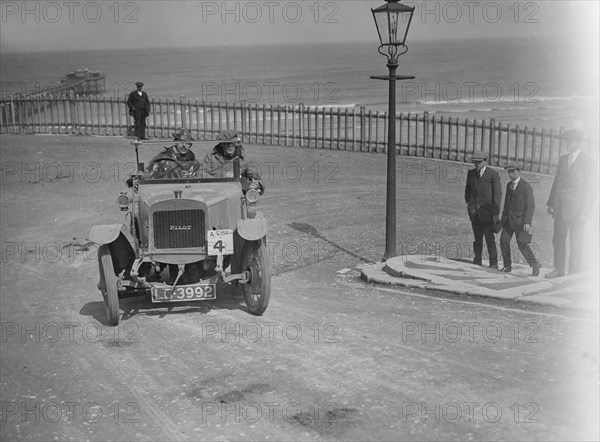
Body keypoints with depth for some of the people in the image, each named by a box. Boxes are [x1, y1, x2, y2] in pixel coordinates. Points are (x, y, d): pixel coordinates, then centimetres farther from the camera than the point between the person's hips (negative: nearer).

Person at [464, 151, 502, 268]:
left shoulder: (493, 174, -4)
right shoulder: (471, 173, 10)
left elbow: (498, 193, -5)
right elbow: (467, 189, 23)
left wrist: (495, 212, -10)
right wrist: (468, 203, 11)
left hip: (487, 210, -4)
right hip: (474, 211, 5)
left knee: (490, 238, -6)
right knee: (477, 238, 8)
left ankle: (494, 264, -1)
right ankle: (477, 261, 13)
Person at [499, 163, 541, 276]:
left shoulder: (526, 186, -10)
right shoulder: (509, 185, 12)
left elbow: (531, 205, -13)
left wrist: (527, 222, -21)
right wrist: (503, 218, 17)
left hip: (521, 219, -6)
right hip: (509, 218, 7)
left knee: (522, 244, -11)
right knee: (504, 240, -2)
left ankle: (535, 265, 5)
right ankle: (507, 266, 8)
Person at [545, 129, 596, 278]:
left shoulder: (587, 162, -4)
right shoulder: (563, 159, 14)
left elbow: (590, 189, -7)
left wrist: (584, 212, -13)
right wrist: (551, 203, 10)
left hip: (575, 208, -6)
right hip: (560, 207, 6)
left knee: (576, 242, -1)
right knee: (558, 240, 9)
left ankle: (575, 273, 6)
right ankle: (559, 269, 18)